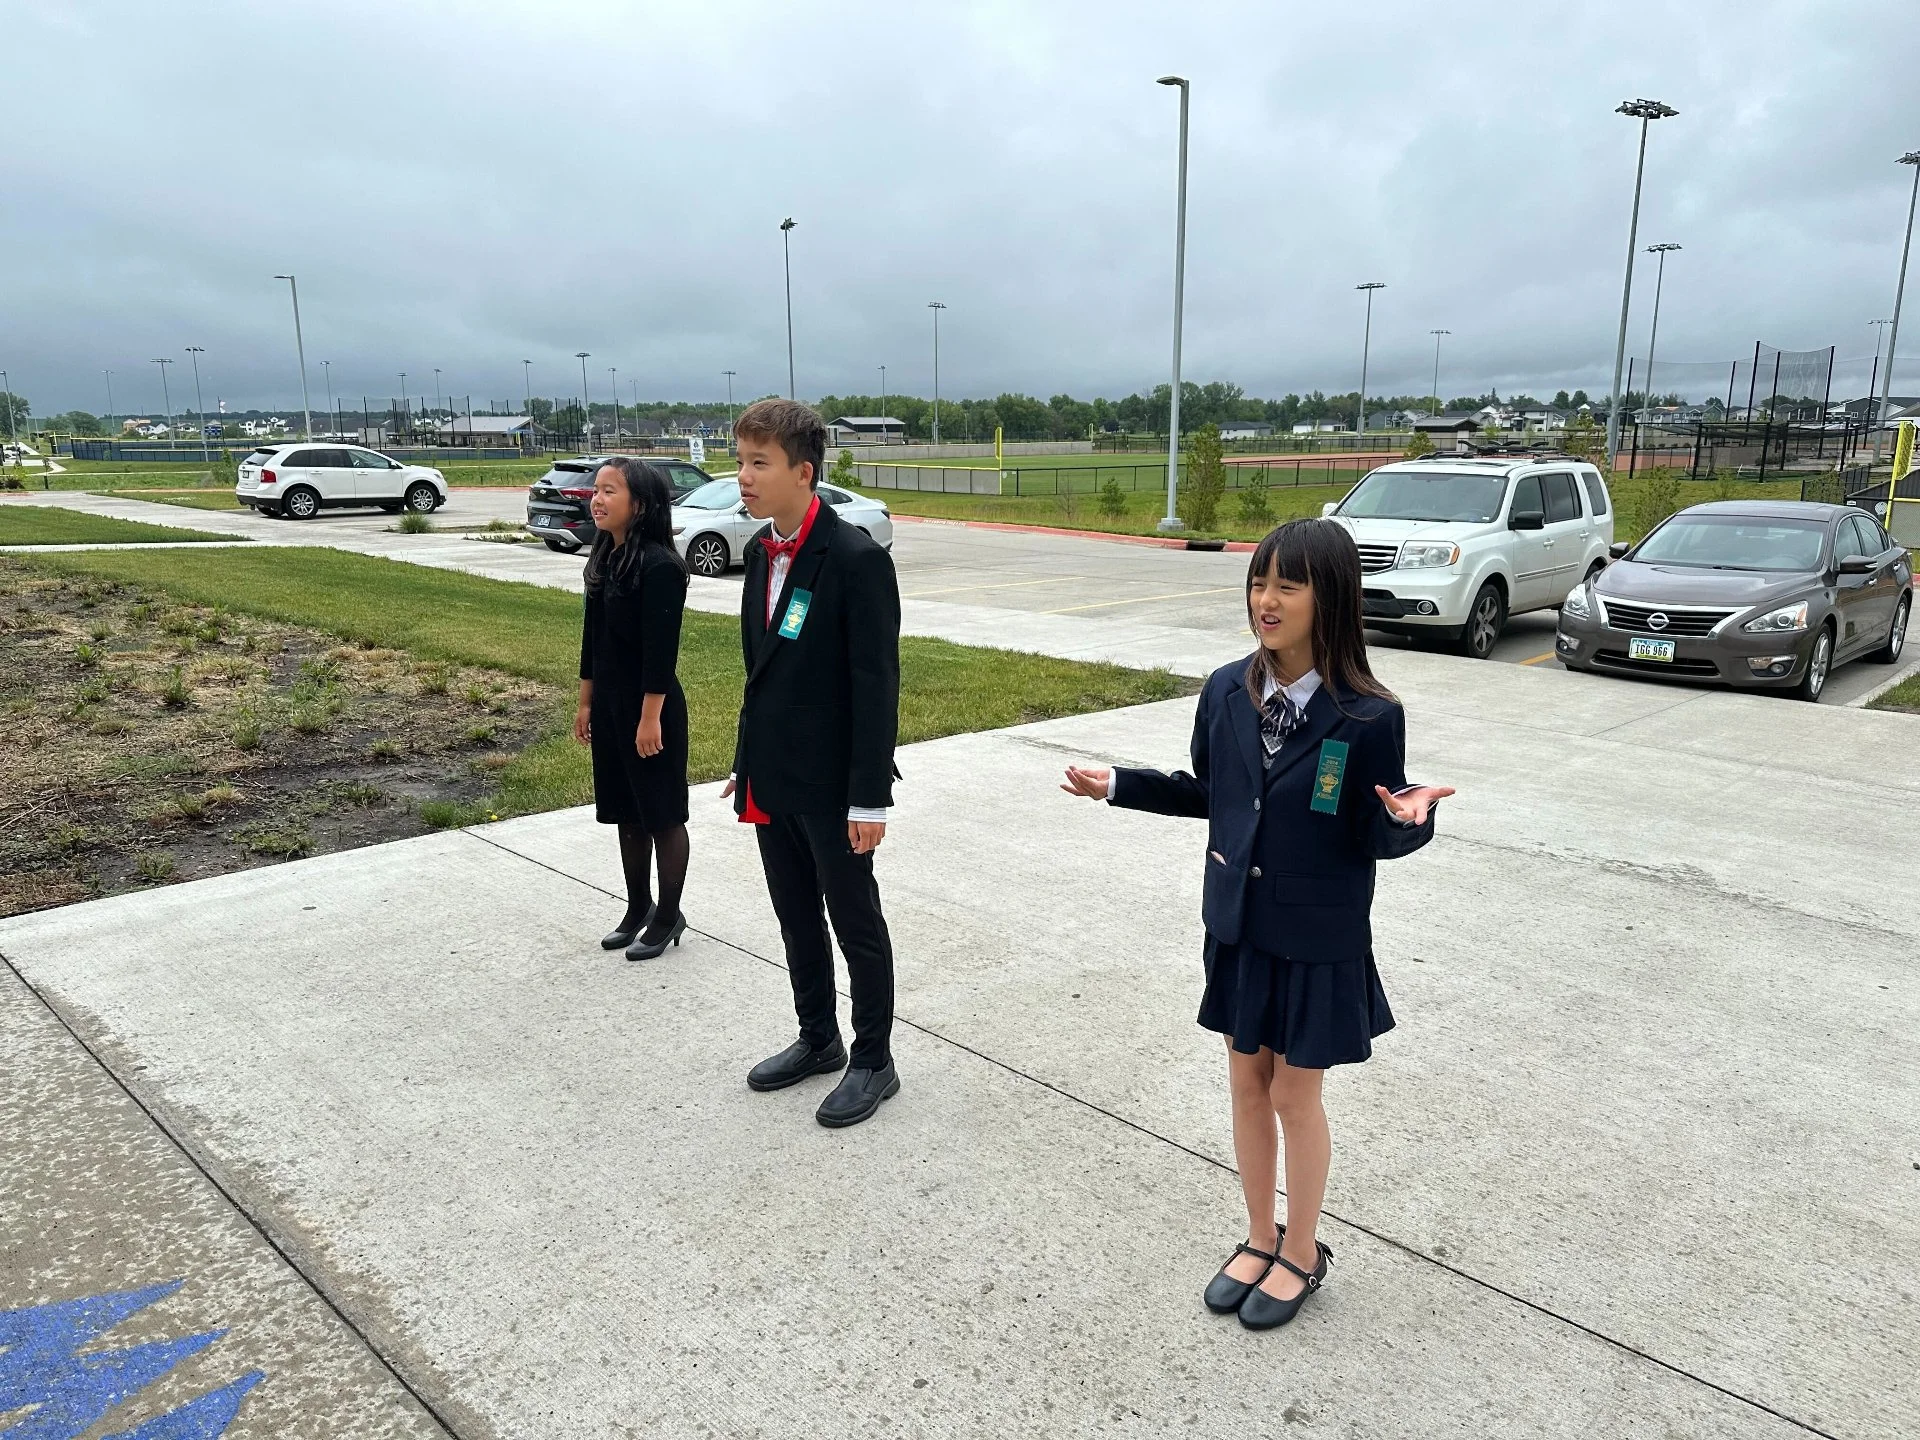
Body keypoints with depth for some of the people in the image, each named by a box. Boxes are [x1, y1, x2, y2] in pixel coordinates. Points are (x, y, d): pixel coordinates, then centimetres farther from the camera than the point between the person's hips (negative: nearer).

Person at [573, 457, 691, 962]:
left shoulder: (659, 566, -18)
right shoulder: (604, 558, 7)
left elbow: (661, 649, -20)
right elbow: (593, 636, 13)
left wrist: (651, 718, -20)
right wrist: (586, 701, 15)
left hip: (650, 707, -8)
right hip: (610, 704, 8)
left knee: (662, 813, 5)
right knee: (625, 811, 17)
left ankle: (668, 916, 19)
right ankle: (638, 907, 31)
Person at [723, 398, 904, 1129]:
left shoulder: (857, 558, -18)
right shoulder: (759, 551, 6)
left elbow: (877, 685, -19)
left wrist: (870, 796, -19)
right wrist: (745, 762, 15)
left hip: (831, 785, -7)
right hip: (772, 779, 8)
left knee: (856, 923, 7)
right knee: (796, 919, 18)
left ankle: (874, 1060, 23)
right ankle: (817, 1039, 36)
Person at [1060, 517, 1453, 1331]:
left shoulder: (1369, 716, -19)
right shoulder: (1225, 692, -5)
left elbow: (1378, 838, -13)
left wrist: (1409, 818, -34)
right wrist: (1119, 786, 4)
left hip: (1318, 941, -4)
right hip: (1237, 926, 5)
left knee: (1294, 1097, 11)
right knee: (1247, 1085, 17)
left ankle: (1301, 1253, 36)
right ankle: (1259, 1238, 39)